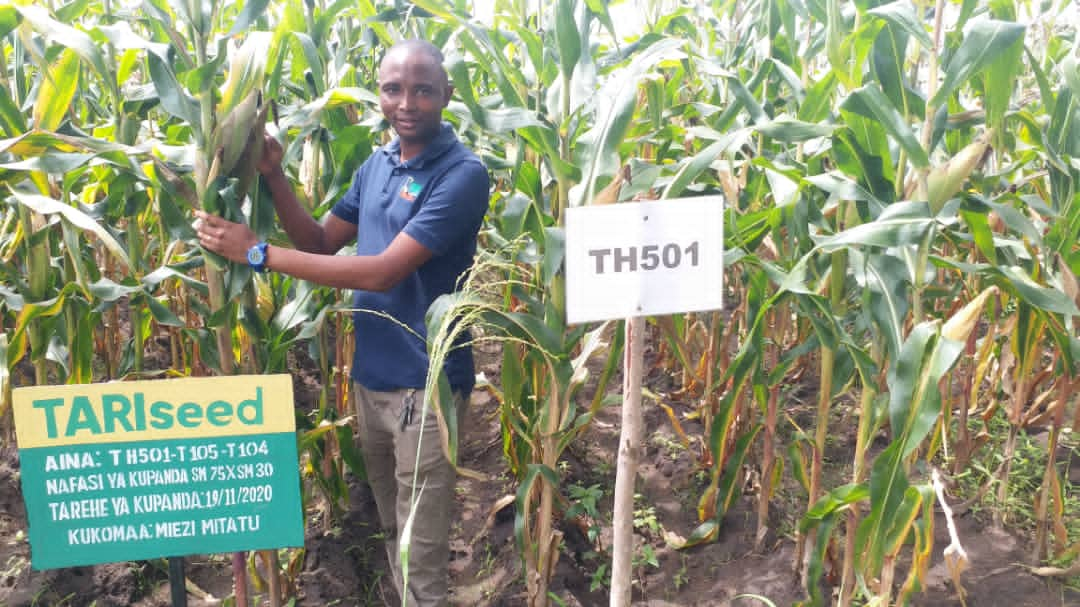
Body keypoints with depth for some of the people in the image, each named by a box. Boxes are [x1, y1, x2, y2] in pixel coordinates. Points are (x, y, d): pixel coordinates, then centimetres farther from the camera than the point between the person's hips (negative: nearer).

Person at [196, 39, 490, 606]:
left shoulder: (462, 173, -18)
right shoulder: (375, 165, 7)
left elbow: (383, 271, -24)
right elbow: (322, 242, 12)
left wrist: (259, 252, -20)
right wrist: (274, 178, -4)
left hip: (425, 382, -7)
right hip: (369, 374, 7)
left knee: (422, 553, 5)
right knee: (391, 530, 24)